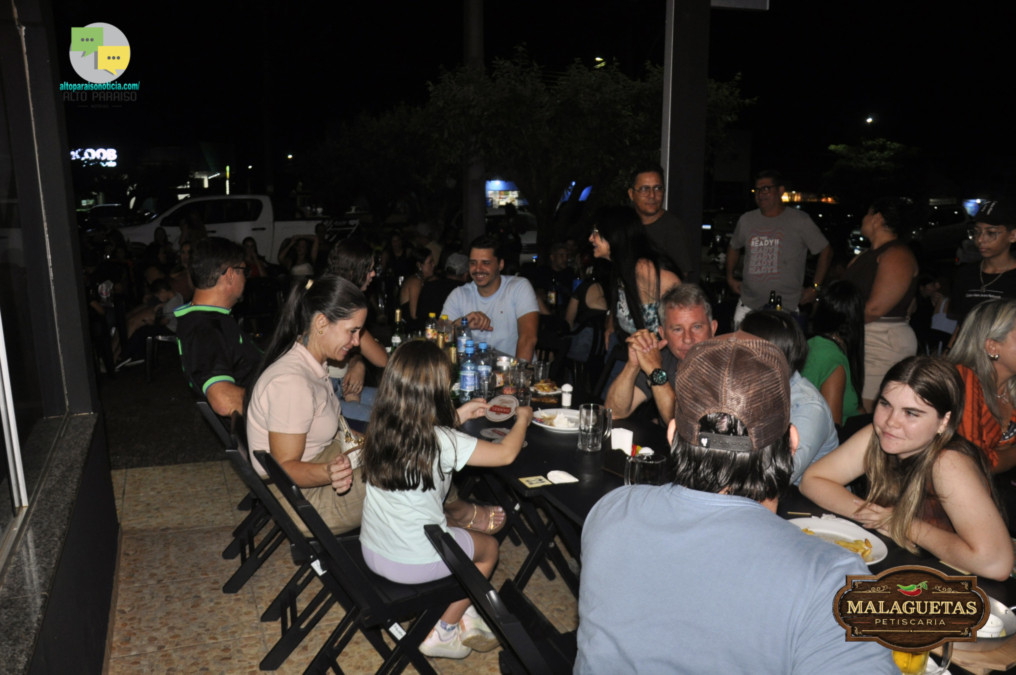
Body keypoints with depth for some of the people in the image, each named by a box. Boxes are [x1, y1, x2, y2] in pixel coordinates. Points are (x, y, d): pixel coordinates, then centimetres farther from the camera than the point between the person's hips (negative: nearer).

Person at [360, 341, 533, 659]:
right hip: (413, 563, -6)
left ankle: (464, 616, 33)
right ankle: (443, 633, 29)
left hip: (370, 550, 7)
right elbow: (506, 454, -12)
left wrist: (459, 416, 20)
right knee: (488, 548, 21)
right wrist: (522, 419, 6)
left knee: (456, 531, 29)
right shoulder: (444, 442, -24)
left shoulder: (379, 428, -6)